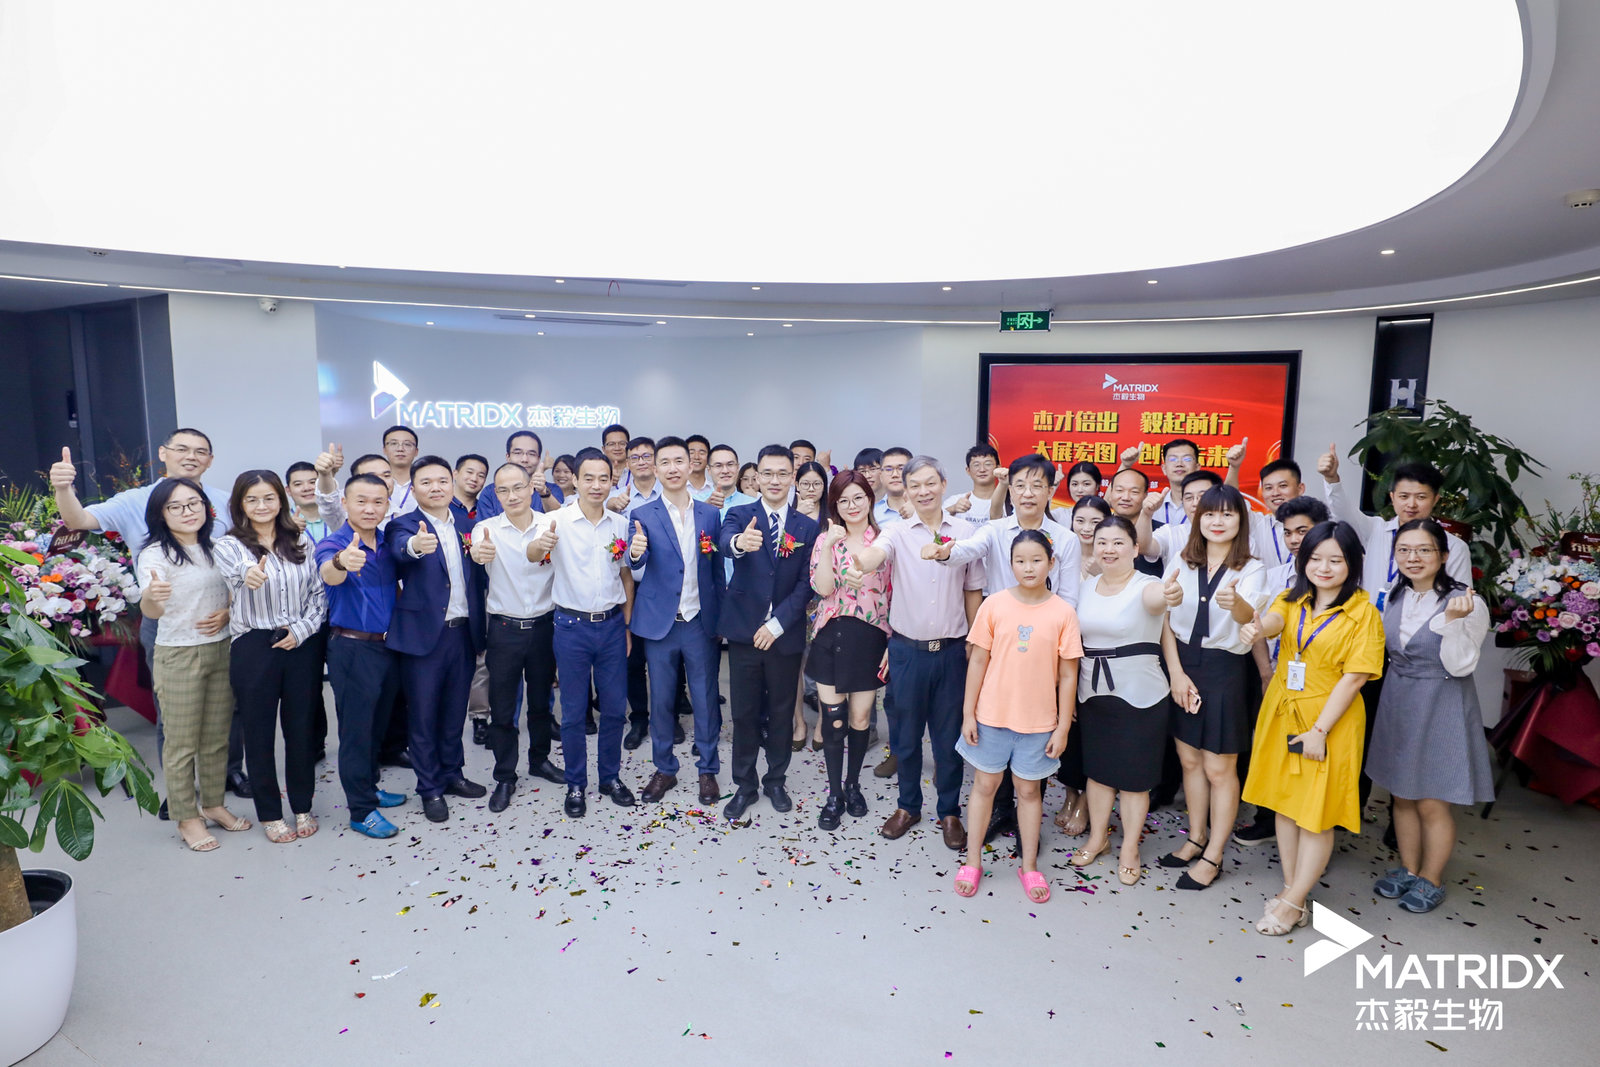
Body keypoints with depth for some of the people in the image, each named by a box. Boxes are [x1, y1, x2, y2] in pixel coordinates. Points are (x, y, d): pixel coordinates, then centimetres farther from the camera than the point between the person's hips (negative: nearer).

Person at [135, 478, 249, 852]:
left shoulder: (215, 548, 7)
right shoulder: (155, 554, -11)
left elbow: (233, 593, 21)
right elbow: (152, 611, -26)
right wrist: (151, 596, -46)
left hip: (222, 650, 6)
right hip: (179, 656, -5)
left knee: (217, 736, 14)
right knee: (182, 741, 3)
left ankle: (213, 803, 28)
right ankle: (187, 817, 15)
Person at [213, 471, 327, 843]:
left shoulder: (301, 542, 6)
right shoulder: (228, 546, -3)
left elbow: (320, 593, 6)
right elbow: (240, 574, -28)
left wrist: (302, 629, -10)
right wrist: (251, 576, -51)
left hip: (300, 645, 2)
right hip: (254, 648, -2)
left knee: (301, 727, 10)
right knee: (259, 732, 8)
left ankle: (302, 807, 26)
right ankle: (270, 814, 23)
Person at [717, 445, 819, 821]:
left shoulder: (807, 527, 2)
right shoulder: (739, 515, -1)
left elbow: (805, 584, -3)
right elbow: (725, 540, -25)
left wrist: (777, 624, -14)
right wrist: (738, 542, -50)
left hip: (784, 634, 1)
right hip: (744, 631, -1)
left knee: (781, 711, 13)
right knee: (744, 713, 8)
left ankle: (775, 781, 31)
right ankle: (744, 785, 24)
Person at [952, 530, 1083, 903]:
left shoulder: (1063, 613, -7)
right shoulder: (994, 605, -6)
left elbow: (1068, 675, -3)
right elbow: (978, 661, -2)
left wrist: (1062, 727, -3)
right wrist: (968, 713, -2)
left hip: (1038, 721, 0)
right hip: (992, 715, 0)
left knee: (1029, 790, 14)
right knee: (985, 784, 12)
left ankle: (1029, 866, 30)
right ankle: (972, 861, 27)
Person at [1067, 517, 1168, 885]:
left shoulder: (1146, 586, -12)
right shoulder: (1087, 587, 5)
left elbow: (1155, 597, -38)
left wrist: (1169, 595, -63)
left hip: (1139, 697, -5)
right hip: (1092, 694, 5)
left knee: (1134, 775, 7)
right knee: (1097, 769, 16)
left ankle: (1130, 848, 26)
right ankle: (1098, 836, 36)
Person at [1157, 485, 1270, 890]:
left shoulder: (1251, 569, -7)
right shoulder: (1182, 563, 2)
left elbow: (1247, 614, -27)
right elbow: (1165, 621, -2)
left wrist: (1235, 602, -50)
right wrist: (1176, 672, -13)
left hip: (1225, 670, -3)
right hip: (1182, 663, 3)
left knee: (1219, 768, 5)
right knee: (1189, 760, 14)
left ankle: (1213, 857, 19)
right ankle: (1197, 838, 32)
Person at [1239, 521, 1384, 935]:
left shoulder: (1363, 613, -9)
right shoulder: (1292, 600, 5)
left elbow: (1353, 678, -13)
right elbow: (1273, 620, -17)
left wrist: (1319, 730, -18)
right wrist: (1255, 628, -42)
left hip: (1329, 719, -5)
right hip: (1281, 714, 5)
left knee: (1316, 814, 3)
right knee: (1284, 802, 14)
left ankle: (1293, 902, 15)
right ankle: (1290, 888, 28)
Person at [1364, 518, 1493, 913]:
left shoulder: (1468, 603, -14)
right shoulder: (1396, 598, 3)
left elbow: (1460, 666, -18)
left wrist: (1453, 620, -29)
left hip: (1441, 711, -5)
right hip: (1397, 706, 6)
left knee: (1431, 803, 4)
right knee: (1401, 796, 16)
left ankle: (1431, 879, 24)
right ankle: (1408, 869, 33)